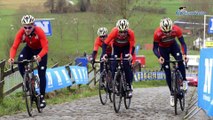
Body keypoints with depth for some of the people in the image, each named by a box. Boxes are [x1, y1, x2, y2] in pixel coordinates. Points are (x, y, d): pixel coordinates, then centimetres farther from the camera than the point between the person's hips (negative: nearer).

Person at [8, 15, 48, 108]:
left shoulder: (39, 31, -34)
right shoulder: (21, 33, -28)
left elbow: (45, 47, -38)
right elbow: (14, 47, -31)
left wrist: (39, 56, -58)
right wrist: (11, 57, -50)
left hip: (40, 50, -2)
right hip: (29, 49, 2)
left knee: (41, 74, -8)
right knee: (20, 62, -28)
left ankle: (42, 98, 4)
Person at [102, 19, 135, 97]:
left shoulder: (131, 33, -35)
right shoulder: (114, 32, -36)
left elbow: (132, 46, -28)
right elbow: (106, 43, -31)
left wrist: (131, 54, -48)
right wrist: (104, 54, -45)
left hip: (126, 47, -1)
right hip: (116, 47, 1)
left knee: (127, 66, -15)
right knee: (114, 66, -12)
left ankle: (129, 87, -6)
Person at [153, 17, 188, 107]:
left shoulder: (176, 30, -31)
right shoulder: (157, 33, -34)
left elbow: (183, 43, -24)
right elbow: (155, 48, -26)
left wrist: (184, 54, -41)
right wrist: (159, 57, -44)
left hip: (173, 45, 1)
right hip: (163, 48, -1)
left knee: (180, 60, -29)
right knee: (167, 72, -3)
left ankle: (184, 81, -10)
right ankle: (172, 94, 7)